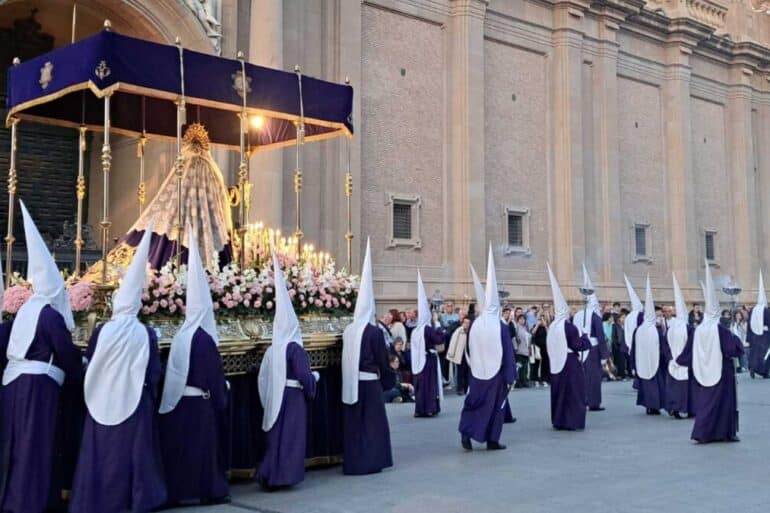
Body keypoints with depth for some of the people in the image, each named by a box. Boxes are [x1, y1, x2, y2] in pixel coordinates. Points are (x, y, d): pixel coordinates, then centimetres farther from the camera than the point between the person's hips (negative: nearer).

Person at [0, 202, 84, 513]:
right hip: (37, 385, -8)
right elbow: (68, 356, -7)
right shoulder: (51, 315, -12)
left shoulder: (25, 310, 9)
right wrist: (84, 376, 11)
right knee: (34, 444, -1)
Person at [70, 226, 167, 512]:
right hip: (136, 401, 0)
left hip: (104, 401, 0)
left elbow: (88, 366, 3)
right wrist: (150, 396, 13)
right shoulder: (147, 334, -9)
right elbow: (154, 372, -2)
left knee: (103, 452, 10)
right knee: (133, 451, 9)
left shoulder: (102, 331, -8)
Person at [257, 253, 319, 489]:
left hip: (275, 397, 7)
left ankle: (268, 474, 13)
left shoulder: (272, 349, 6)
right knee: (290, 435, 1)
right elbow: (305, 376, -18)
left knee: (276, 435, 14)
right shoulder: (295, 348, -14)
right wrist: (312, 385, 2)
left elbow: (263, 377, 8)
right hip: (292, 396, -6)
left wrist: (268, 399, 17)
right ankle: (282, 476, 3)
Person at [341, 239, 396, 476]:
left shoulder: (347, 331, 3)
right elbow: (383, 360, -7)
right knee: (372, 422, 7)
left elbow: (346, 358, 9)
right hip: (369, 383, -5)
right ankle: (371, 462, 10)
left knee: (353, 423, 13)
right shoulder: (374, 332, -12)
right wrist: (390, 380, 8)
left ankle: (352, 462, 19)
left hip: (350, 383, 5)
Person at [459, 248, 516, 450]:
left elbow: (469, 351, 7)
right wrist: (510, 377, -4)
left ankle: (466, 432, -6)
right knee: (495, 406, 9)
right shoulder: (500, 327, -13)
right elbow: (508, 354, -11)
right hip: (496, 373, -3)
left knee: (474, 403, 13)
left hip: (477, 373, 3)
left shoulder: (475, 325, -3)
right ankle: (492, 440, 13)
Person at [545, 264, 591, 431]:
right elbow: (579, 345, -14)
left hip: (556, 363, 7)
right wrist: (584, 338, 4)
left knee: (559, 391, 14)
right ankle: (572, 421, 3)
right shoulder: (569, 326, -15)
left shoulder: (552, 326, 4)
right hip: (570, 362, -7)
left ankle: (558, 420, 18)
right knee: (572, 391, 2)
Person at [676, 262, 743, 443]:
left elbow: (689, 353, 7)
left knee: (704, 401, 10)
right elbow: (735, 349, -12)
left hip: (703, 372, 4)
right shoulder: (721, 330, -14)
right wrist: (735, 339, 7)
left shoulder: (698, 330, -1)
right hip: (721, 371, -4)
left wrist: (679, 360, 24)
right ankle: (725, 433, 12)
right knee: (722, 400, 6)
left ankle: (702, 433, 7)